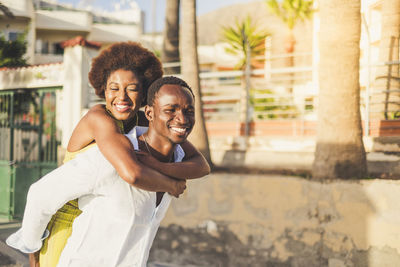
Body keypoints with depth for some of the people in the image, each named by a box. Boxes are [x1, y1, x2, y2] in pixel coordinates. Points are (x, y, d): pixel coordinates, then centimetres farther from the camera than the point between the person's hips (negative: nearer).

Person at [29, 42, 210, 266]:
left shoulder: (149, 123, -6)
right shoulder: (100, 118, -27)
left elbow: (202, 166, -12)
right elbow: (132, 173, -43)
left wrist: (158, 166, -30)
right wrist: (171, 185, -24)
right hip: (65, 220, -6)